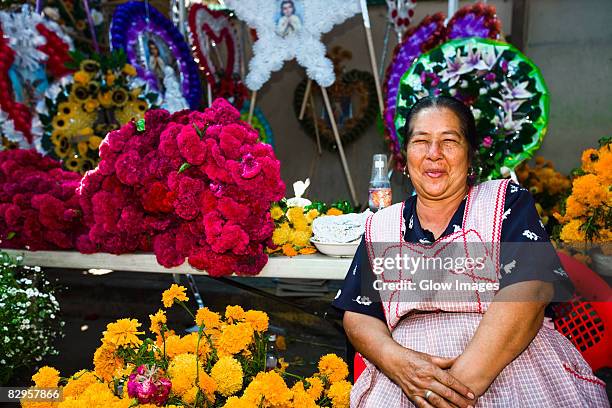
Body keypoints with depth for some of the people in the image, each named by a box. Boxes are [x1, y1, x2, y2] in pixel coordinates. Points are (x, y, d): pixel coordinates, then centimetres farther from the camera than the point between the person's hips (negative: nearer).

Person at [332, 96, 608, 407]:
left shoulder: (507, 201, 7)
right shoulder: (379, 226, 15)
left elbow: (528, 293, -8)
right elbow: (358, 316, 9)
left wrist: (463, 380, -19)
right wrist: (397, 361, -13)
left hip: (512, 367, -1)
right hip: (403, 380, 2)